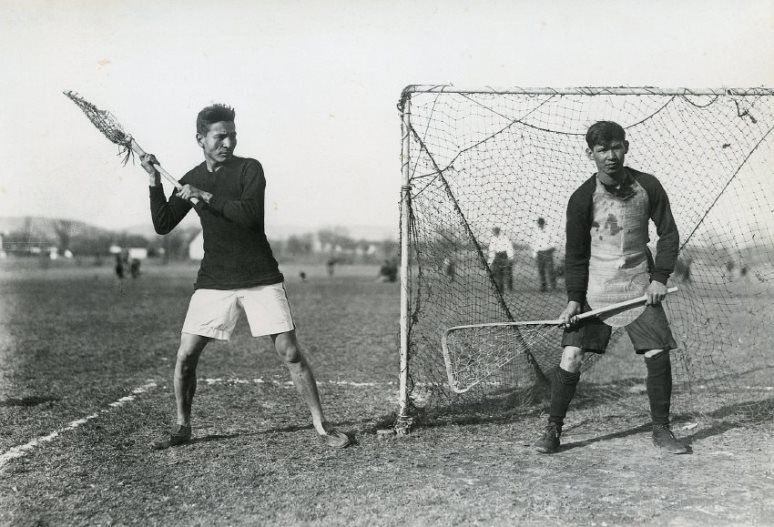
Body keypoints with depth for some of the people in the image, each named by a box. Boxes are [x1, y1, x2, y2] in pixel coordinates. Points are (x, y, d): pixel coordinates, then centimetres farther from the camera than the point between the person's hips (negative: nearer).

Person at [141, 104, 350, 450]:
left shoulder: (249, 169, -4)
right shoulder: (191, 180, 8)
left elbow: (248, 213, -20)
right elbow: (162, 226, 4)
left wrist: (205, 195, -20)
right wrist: (155, 181, -3)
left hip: (261, 278, -3)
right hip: (213, 281, 3)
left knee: (290, 353, -6)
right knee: (185, 356, -1)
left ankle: (321, 427, 4)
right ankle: (182, 427, 20)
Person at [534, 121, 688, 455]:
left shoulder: (648, 186, -4)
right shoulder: (582, 198, -8)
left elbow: (668, 233, 6)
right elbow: (576, 253, -2)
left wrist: (660, 277, -4)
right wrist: (574, 298, -9)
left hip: (640, 286, 2)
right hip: (594, 287, -1)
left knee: (658, 355, -5)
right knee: (571, 358, -9)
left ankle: (661, 430, 14)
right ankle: (553, 430, 5)